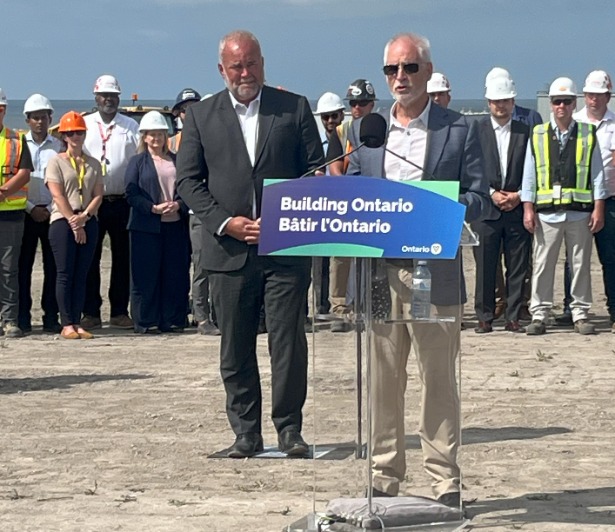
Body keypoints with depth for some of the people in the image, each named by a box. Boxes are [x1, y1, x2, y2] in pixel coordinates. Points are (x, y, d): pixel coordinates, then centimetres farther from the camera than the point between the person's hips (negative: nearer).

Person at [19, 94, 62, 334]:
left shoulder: (59, 147, 6)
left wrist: (49, 210, -6)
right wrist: (31, 208, -6)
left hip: (52, 213, 1)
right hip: (25, 213, 0)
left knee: (52, 266, 0)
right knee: (23, 266, -1)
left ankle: (51, 317, 4)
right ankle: (23, 317, 3)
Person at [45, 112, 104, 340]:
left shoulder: (93, 164, 14)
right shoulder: (56, 162, 2)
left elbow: (98, 195, 6)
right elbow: (58, 195, -6)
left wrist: (85, 216, -11)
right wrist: (73, 222, -12)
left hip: (88, 222, 4)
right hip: (62, 221, -4)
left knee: (81, 274, 3)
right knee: (65, 274, -5)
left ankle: (77, 323, 5)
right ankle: (67, 324, -4)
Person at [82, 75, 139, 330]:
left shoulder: (131, 126, 8)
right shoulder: (84, 125, 8)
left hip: (122, 201, 0)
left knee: (123, 259, 4)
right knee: (90, 258, 0)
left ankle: (120, 312, 11)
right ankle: (90, 312, 5)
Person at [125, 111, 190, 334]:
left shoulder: (177, 161, 14)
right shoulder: (138, 162, 5)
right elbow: (131, 194, -3)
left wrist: (178, 204, -10)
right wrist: (153, 208, -15)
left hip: (175, 225, 3)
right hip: (146, 226, -3)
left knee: (176, 274, 2)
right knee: (146, 275, -1)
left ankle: (173, 320, 9)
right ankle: (146, 321, 4)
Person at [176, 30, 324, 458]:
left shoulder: (295, 108, 6)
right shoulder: (201, 117, 8)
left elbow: (316, 170, 6)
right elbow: (188, 180, 6)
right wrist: (226, 222, -8)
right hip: (229, 249, 1)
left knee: (289, 341, -3)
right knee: (236, 348, 6)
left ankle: (289, 428, 7)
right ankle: (246, 433, 14)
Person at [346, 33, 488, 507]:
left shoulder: (460, 130, 5)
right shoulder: (365, 131, 13)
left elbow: (478, 196, 1)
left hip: (436, 273, -2)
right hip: (379, 273, 3)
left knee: (439, 379, 1)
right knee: (383, 381, 6)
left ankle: (445, 480, 7)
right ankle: (385, 478, 13)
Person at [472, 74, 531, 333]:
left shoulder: (525, 132, 8)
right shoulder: (476, 130, 4)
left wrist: (519, 196, -6)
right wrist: (492, 194, -9)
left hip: (517, 209, 1)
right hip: (486, 208, -1)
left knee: (517, 267, 3)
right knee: (485, 267, 0)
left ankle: (513, 317, 10)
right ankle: (485, 317, 7)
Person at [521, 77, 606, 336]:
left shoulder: (588, 135, 6)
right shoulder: (538, 135, 7)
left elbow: (597, 173, 6)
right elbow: (529, 174, 8)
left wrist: (598, 208, -1)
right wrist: (528, 208, 1)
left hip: (580, 212, 0)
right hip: (547, 212, 0)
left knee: (581, 265, 5)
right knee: (543, 265, 1)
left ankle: (580, 314, 12)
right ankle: (539, 315, 7)